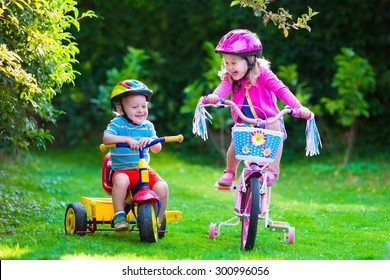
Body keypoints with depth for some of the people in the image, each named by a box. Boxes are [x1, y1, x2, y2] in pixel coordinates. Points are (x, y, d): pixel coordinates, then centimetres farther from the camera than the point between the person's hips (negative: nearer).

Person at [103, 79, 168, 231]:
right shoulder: (117, 124, -2)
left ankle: (157, 221, 1)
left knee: (162, 187, -19)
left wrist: (150, 140, -21)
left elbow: (157, 148, 2)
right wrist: (126, 139, -34)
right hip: (122, 169, -4)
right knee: (121, 180, -39)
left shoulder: (147, 126, 10)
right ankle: (119, 215, -25)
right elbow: (106, 138, -21)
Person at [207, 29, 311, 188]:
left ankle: (272, 170, -28)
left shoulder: (262, 74, -16)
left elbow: (281, 90, -26)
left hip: (268, 120, -2)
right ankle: (229, 173, -1)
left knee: (275, 127, -32)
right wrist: (215, 96, -53)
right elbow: (224, 88, -28)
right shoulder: (230, 78, -7)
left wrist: (298, 107, -40)